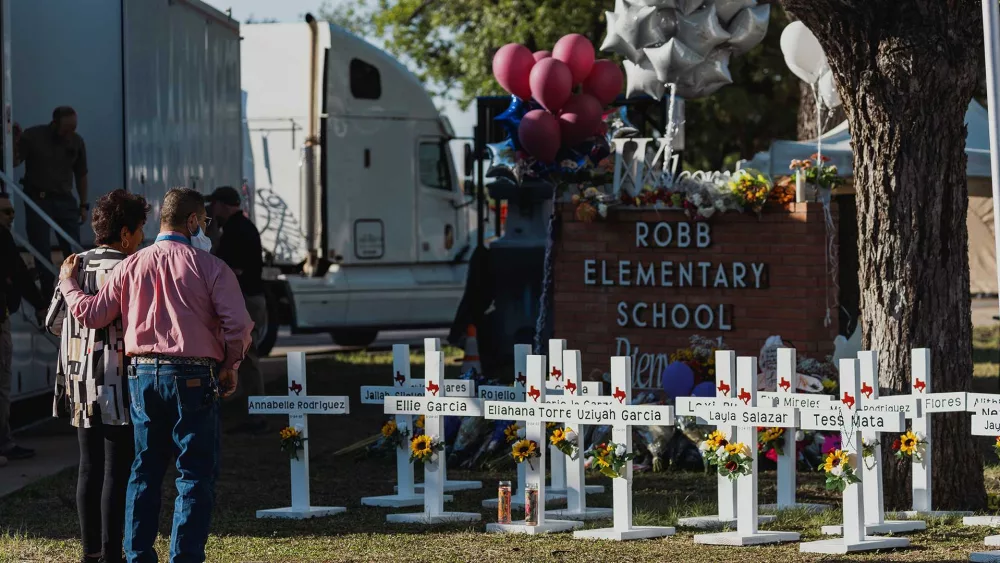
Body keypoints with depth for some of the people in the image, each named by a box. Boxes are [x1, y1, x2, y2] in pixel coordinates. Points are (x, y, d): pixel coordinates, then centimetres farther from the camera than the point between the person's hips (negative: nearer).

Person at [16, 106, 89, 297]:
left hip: (65, 200, 3)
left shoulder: (76, 142, 3)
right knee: (42, 252, -2)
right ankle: (47, 297, 4)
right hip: (38, 200, -3)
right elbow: (13, 162, -12)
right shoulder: (32, 136, -8)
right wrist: (15, 142, -29)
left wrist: (83, 205, 10)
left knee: (74, 251, -2)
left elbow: (81, 174, 12)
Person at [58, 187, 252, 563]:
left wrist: (68, 283, 26)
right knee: (196, 475, 1)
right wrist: (230, 366, 6)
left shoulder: (130, 266, 4)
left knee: (144, 472, 13)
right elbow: (238, 326, -12)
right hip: (193, 377, -4)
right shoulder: (209, 267, -6)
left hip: (143, 376, 4)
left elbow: (90, 314, 7)